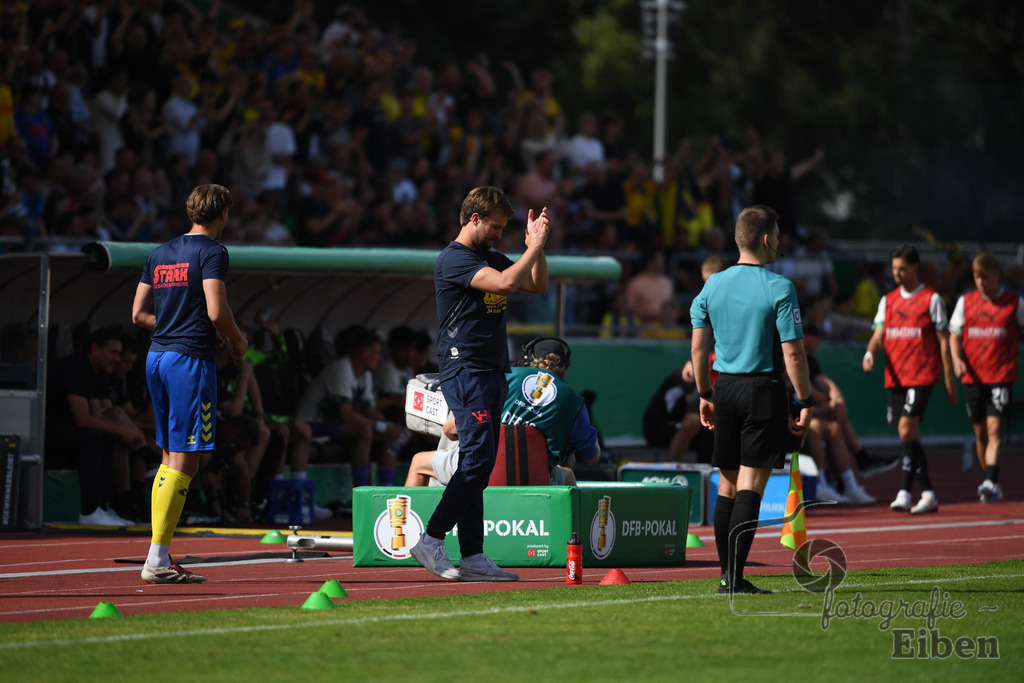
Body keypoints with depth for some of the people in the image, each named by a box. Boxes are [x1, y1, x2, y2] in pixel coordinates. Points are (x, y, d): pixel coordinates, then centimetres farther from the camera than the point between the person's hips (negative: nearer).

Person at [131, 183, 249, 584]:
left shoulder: (159, 254, 16)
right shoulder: (211, 251, -7)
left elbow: (139, 314, 16)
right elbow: (216, 311, -16)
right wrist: (237, 340, 2)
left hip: (157, 356, 8)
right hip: (191, 359, -8)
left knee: (170, 457, 13)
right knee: (184, 462, -7)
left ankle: (161, 559, 10)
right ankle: (156, 559, -11)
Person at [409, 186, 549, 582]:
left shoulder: (492, 257, 19)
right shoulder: (454, 259, -11)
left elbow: (537, 286, 20)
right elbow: (504, 283, -24)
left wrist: (536, 245, 7)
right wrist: (534, 247, -14)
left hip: (492, 372, 9)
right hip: (466, 371, -9)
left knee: (478, 465, 6)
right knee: (477, 458, -16)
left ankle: (472, 557, 5)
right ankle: (431, 541, -13)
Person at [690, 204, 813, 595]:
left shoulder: (713, 285, 6)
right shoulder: (779, 289, -9)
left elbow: (698, 347, 9)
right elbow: (792, 353, -12)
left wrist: (704, 395, 19)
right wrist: (805, 404, -5)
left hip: (725, 387, 5)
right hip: (764, 389, -5)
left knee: (728, 484, 12)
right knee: (751, 484, -6)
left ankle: (727, 575, 15)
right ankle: (735, 577, -14)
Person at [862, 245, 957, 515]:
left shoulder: (931, 299, 0)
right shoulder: (888, 300, 14)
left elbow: (943, 340, 1)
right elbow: (879, 334, 9)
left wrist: (949, 380, -2)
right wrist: (870, 353, -15)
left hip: (922, 376, -6)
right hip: (894, 377, 6)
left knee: (907, 430, -19)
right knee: (909, 437, 7)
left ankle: (905, 492, -21)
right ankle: (928, 494, 15)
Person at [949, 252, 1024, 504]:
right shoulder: (966, 302, 6)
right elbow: (954, 334, 9)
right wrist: (957, 359, -9)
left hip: (1001, 376, -3)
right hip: (973, 376, 3)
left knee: (995, 428, -16)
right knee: (980, 432, 8)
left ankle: (990, 482, -25)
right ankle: (992, 483, 22)